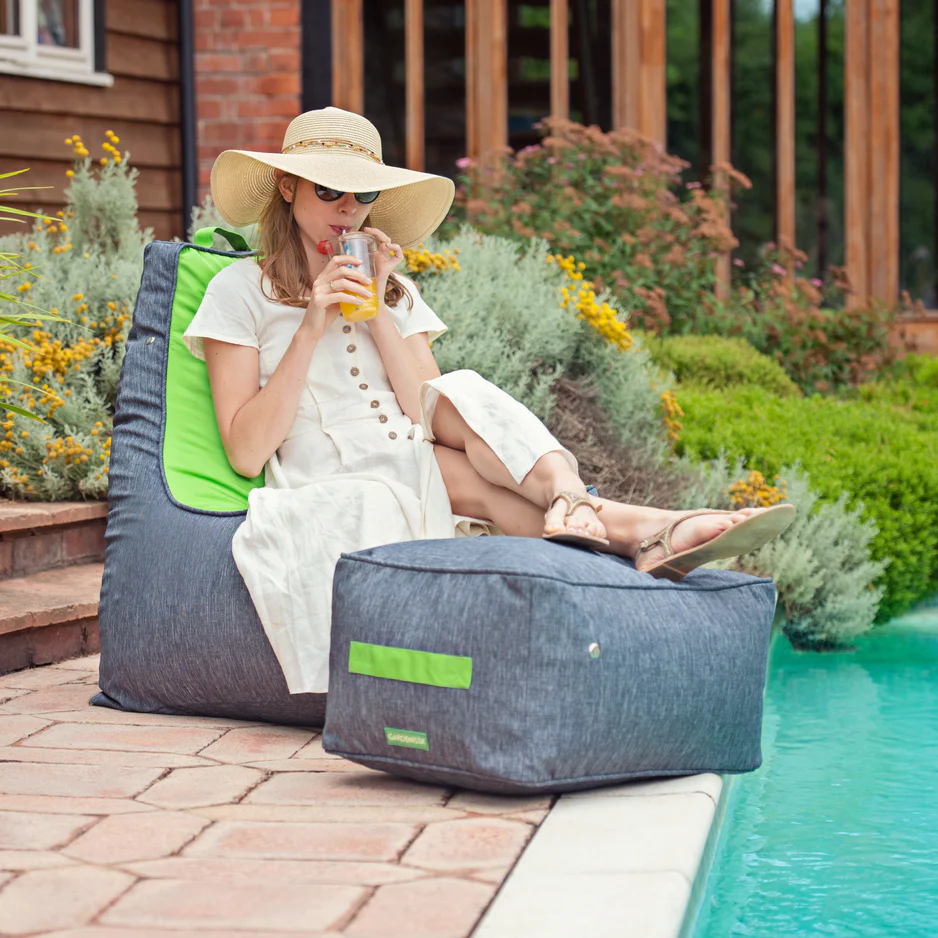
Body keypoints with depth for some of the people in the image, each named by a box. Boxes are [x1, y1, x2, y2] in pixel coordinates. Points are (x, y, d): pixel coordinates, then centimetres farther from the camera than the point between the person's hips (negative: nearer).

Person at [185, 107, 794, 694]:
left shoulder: (397, 294, 18)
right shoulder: (241, 290, 5)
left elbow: (431, 417, 1)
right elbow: (246, 453, -7)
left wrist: (376, 311, -5)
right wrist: (311, 329, -12)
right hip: (329, 496, -4)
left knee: (461, 398, -24)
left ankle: (569, 503, -49)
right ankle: (627, 528, -45)